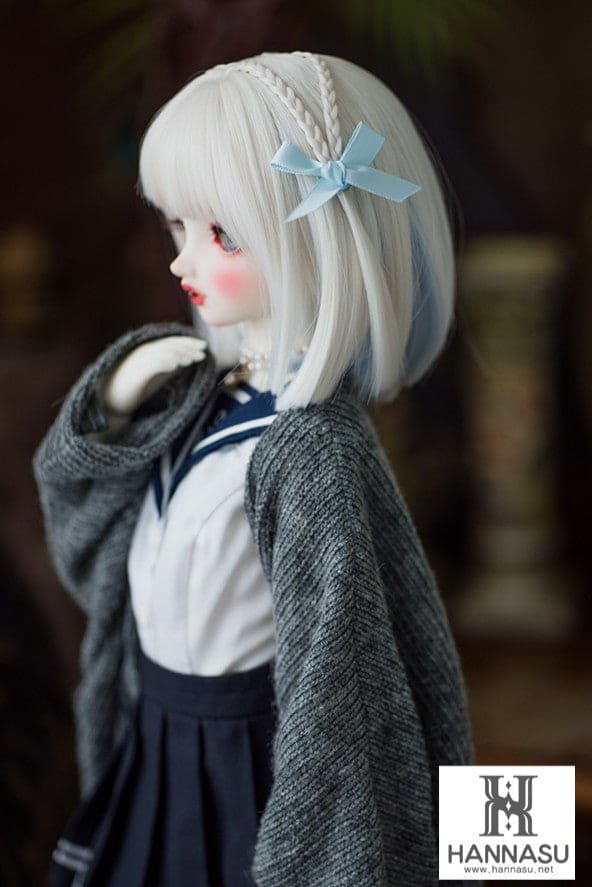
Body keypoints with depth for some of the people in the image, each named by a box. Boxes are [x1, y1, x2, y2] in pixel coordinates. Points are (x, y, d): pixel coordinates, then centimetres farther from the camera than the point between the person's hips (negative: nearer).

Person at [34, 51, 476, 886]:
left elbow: (338, 661, -23)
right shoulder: (210, 380, -5)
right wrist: (117, 396, -11)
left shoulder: (315, 447, -27)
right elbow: (76, 496, 8)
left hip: (240, 767, -7)